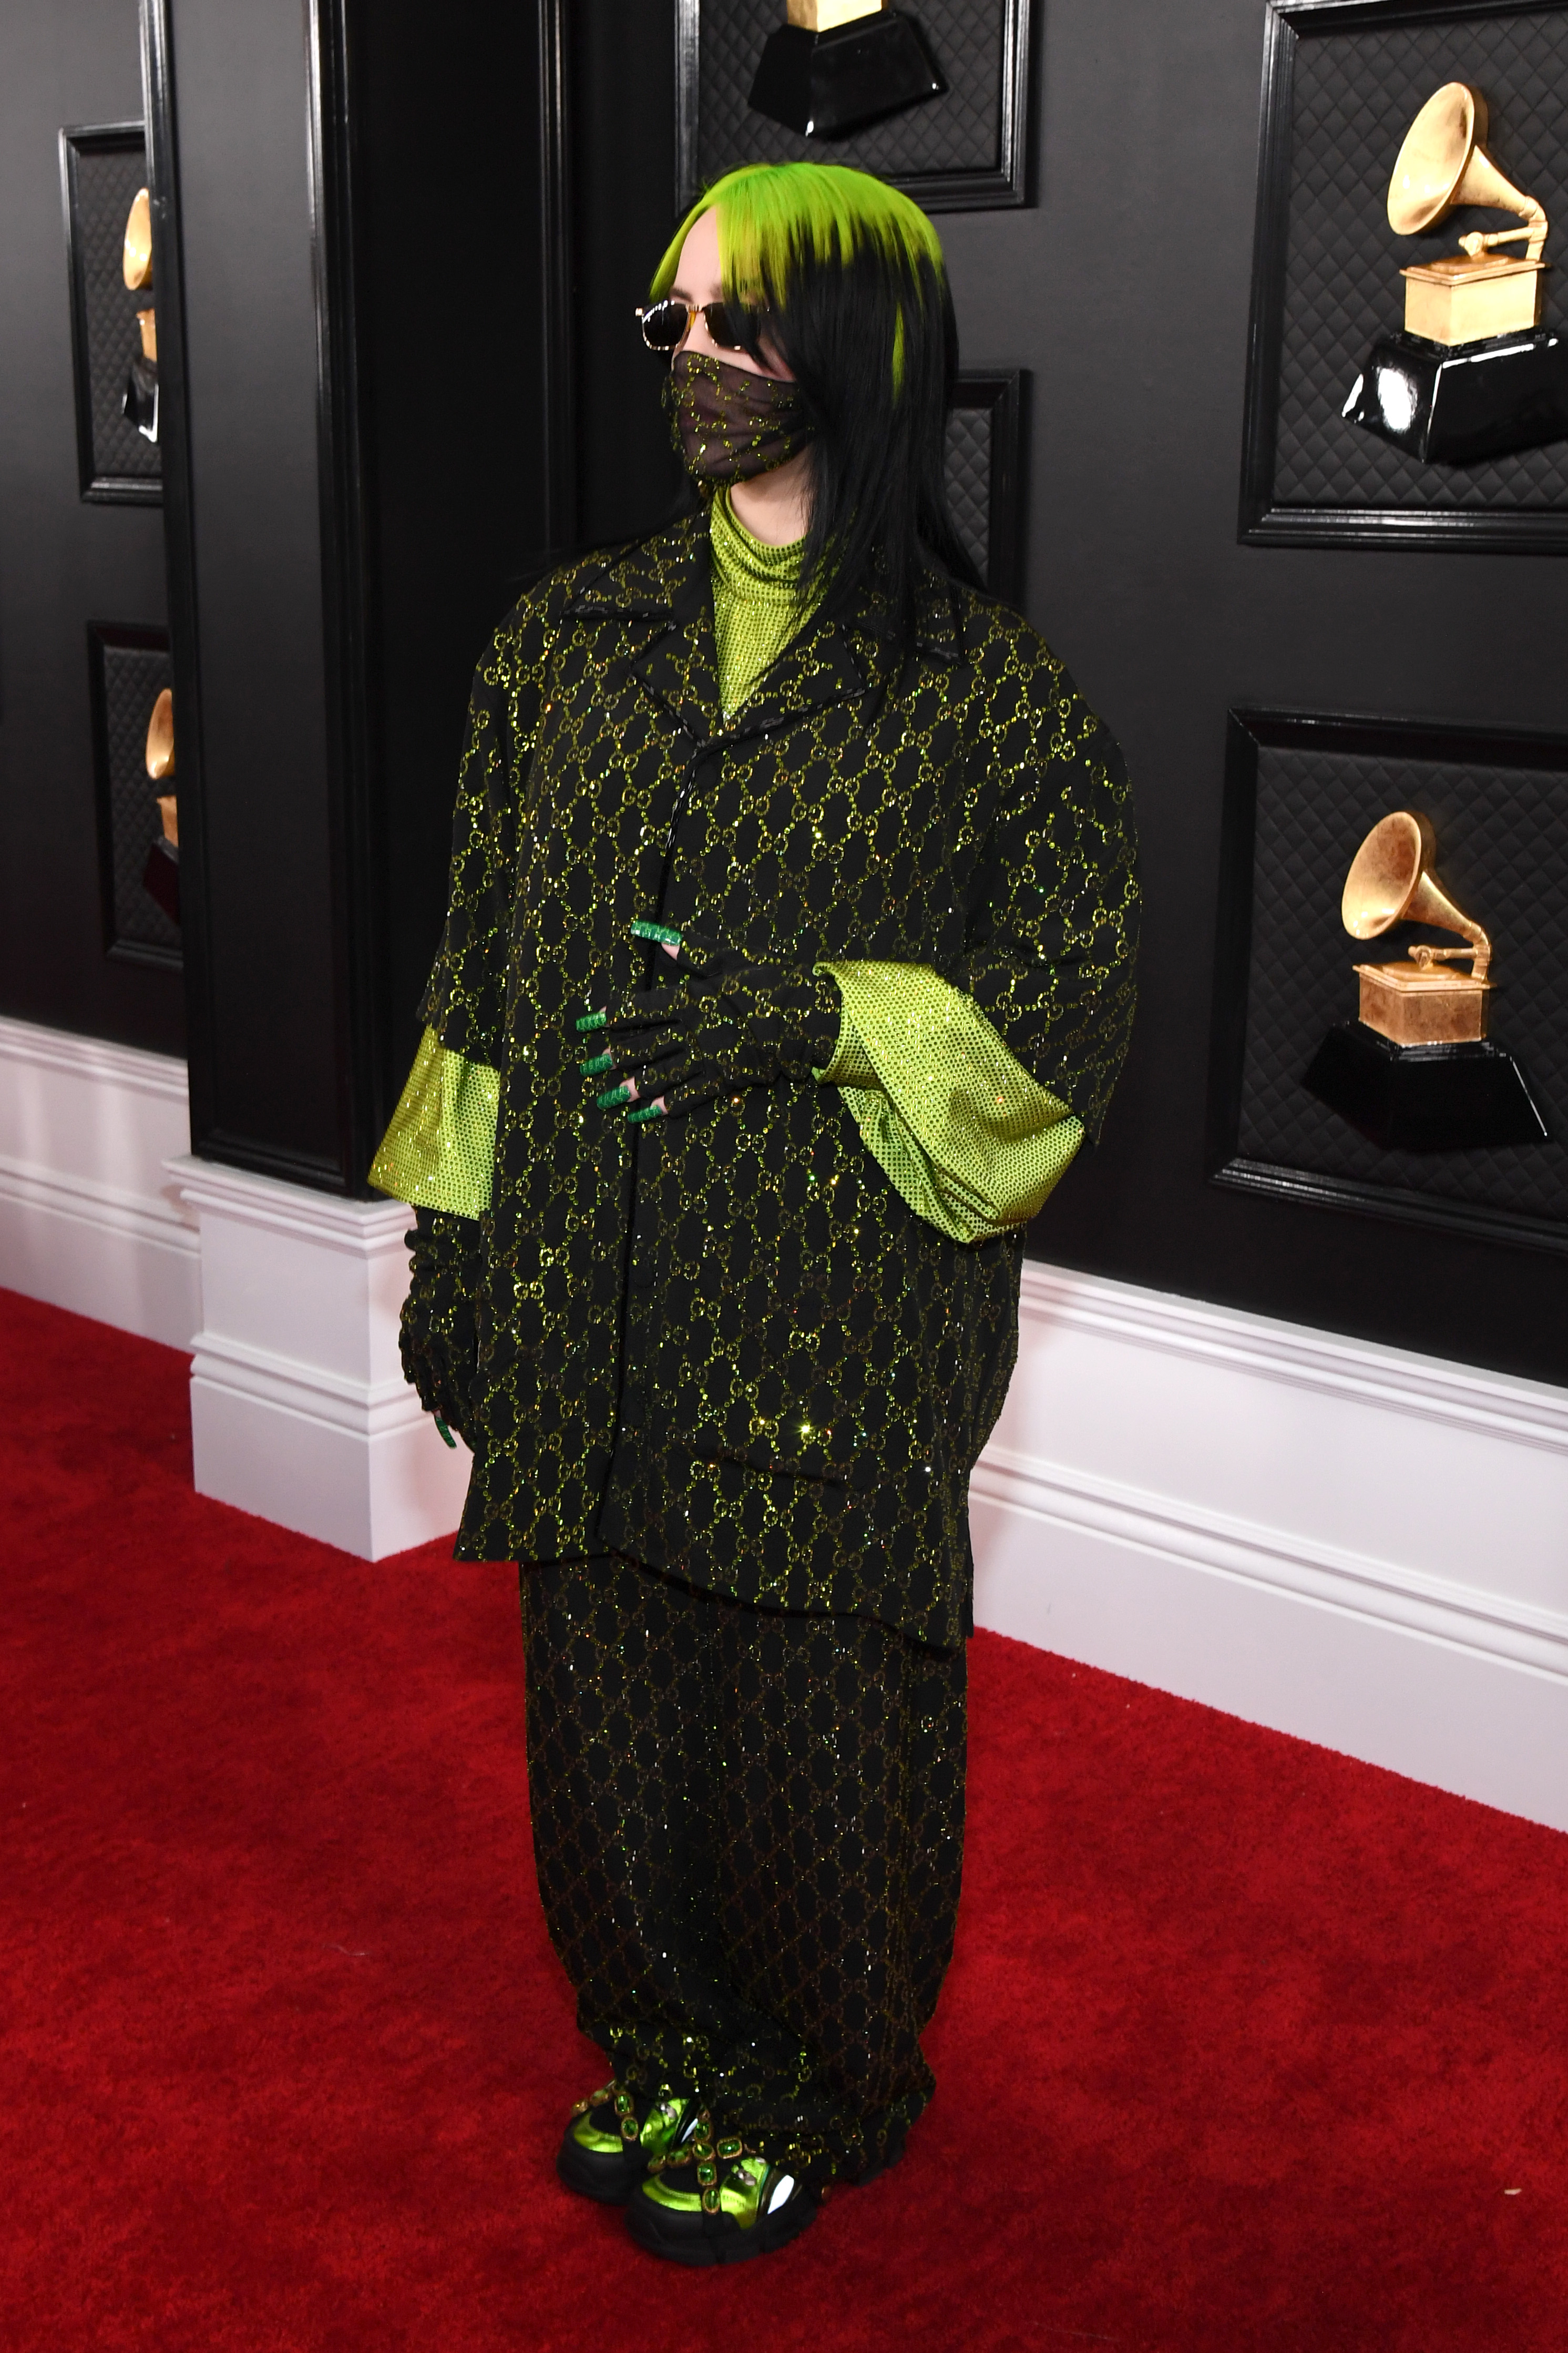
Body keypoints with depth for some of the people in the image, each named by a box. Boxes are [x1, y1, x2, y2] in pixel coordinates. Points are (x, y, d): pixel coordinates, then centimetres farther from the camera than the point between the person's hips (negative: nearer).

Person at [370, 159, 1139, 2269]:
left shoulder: (992, 696, -6)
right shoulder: (572, 638, 7)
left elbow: (1061, 1022, -5)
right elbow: (484, 961, 9)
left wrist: (811, 1016, -20)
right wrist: (453, 1231, 6)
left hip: (837, 1320, -4)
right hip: (591, 1302, 4)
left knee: (816, 1707, 8)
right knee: (610, 1686, 14)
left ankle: (821, 2098, 34)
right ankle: (660, 2043, 40)